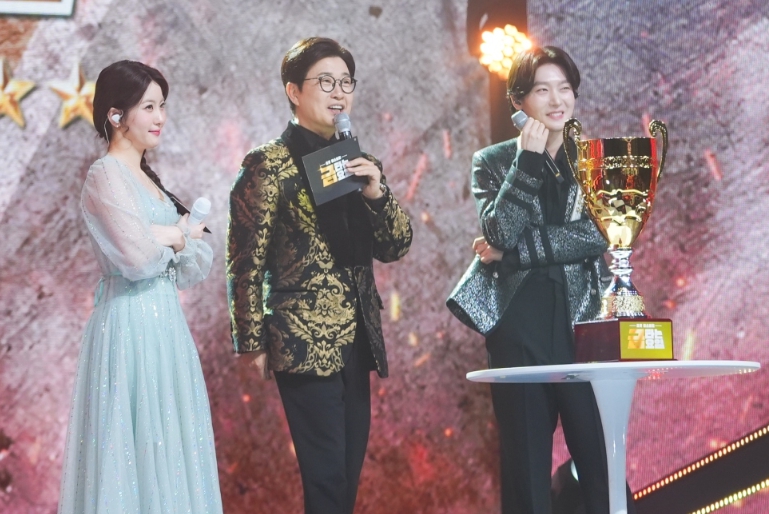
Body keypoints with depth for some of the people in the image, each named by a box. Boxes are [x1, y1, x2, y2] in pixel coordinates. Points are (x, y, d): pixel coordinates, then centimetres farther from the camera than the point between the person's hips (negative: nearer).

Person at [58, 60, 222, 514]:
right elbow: (137, 256, -22)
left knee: (168, 446, 11)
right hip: (132, 323, -9)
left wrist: (164, 237, -10)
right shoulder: (106, 176, -11)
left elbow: (197, 264, 11)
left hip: (163, 322, 9)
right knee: (138, 446, -4)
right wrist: (180, 237, -3)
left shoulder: (145, 176, 16)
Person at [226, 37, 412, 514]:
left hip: (356, 343, 7)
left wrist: (377, 193, -8)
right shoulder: (269, 165, -6)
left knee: (349, 474, 10)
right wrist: (253, 343, -9)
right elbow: (246, 263, -7)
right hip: (305, 344, -7)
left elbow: (397, 246, 9)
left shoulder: (359, 163, 13)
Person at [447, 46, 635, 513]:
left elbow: (598, 234, -6)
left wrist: (512, 254, -8)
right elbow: (500, 233, -8)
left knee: (602, 460, -4)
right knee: (527, 468, 3)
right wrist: (527, 160, -11)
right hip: (520, 328, 0)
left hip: (586, 323, 0)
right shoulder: (494, 162, 8)